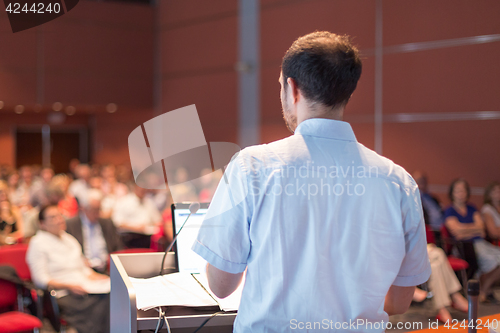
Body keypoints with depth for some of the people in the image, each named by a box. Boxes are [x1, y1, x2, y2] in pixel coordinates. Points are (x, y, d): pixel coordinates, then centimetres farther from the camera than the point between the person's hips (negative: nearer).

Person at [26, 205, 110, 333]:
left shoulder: (69, 239, 24)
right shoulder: (38, 243, 2)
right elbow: (41, 280, -5)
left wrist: (99, 278, 6)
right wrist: (69, 286, -16)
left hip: (83, 288, 7)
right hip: (63, 295, -7)